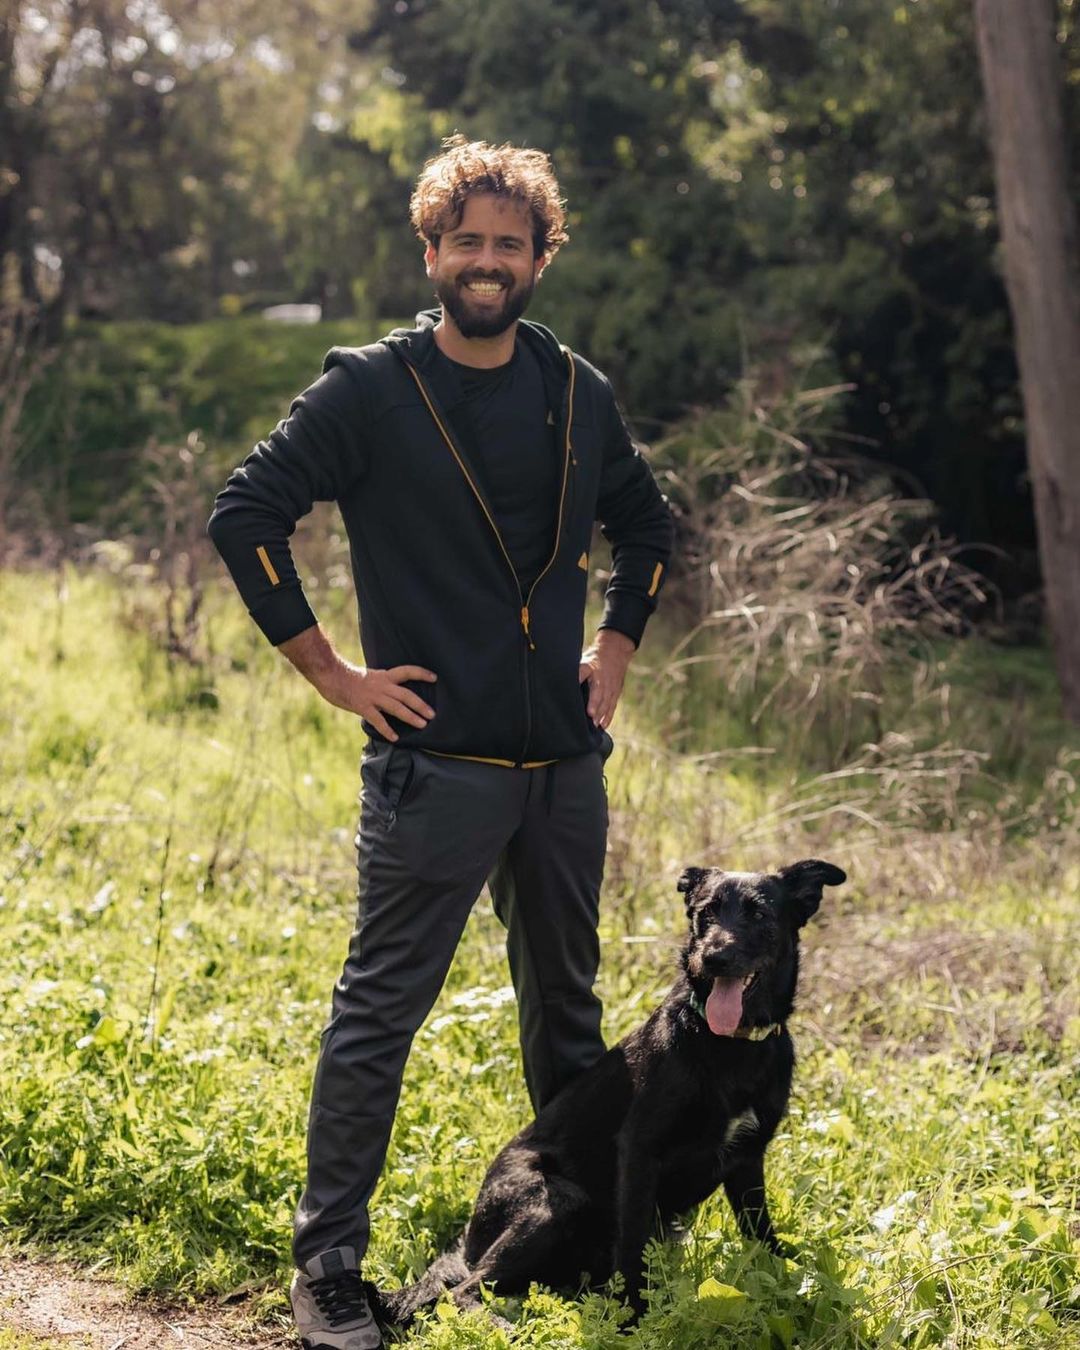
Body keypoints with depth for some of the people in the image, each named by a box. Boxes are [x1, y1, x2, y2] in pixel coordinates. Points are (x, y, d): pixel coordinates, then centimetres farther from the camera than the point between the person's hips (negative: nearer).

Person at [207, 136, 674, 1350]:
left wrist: (615, 648, 12)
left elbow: (643, 523, 25)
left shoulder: (576, 393, 9)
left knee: (567, 1007, 17)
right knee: (379, 1009, -3)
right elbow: (243, 514, -9)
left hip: (566, 762, 5)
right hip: (435, 761, -5)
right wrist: (332, 672, -9)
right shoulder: (371, 389, -6)